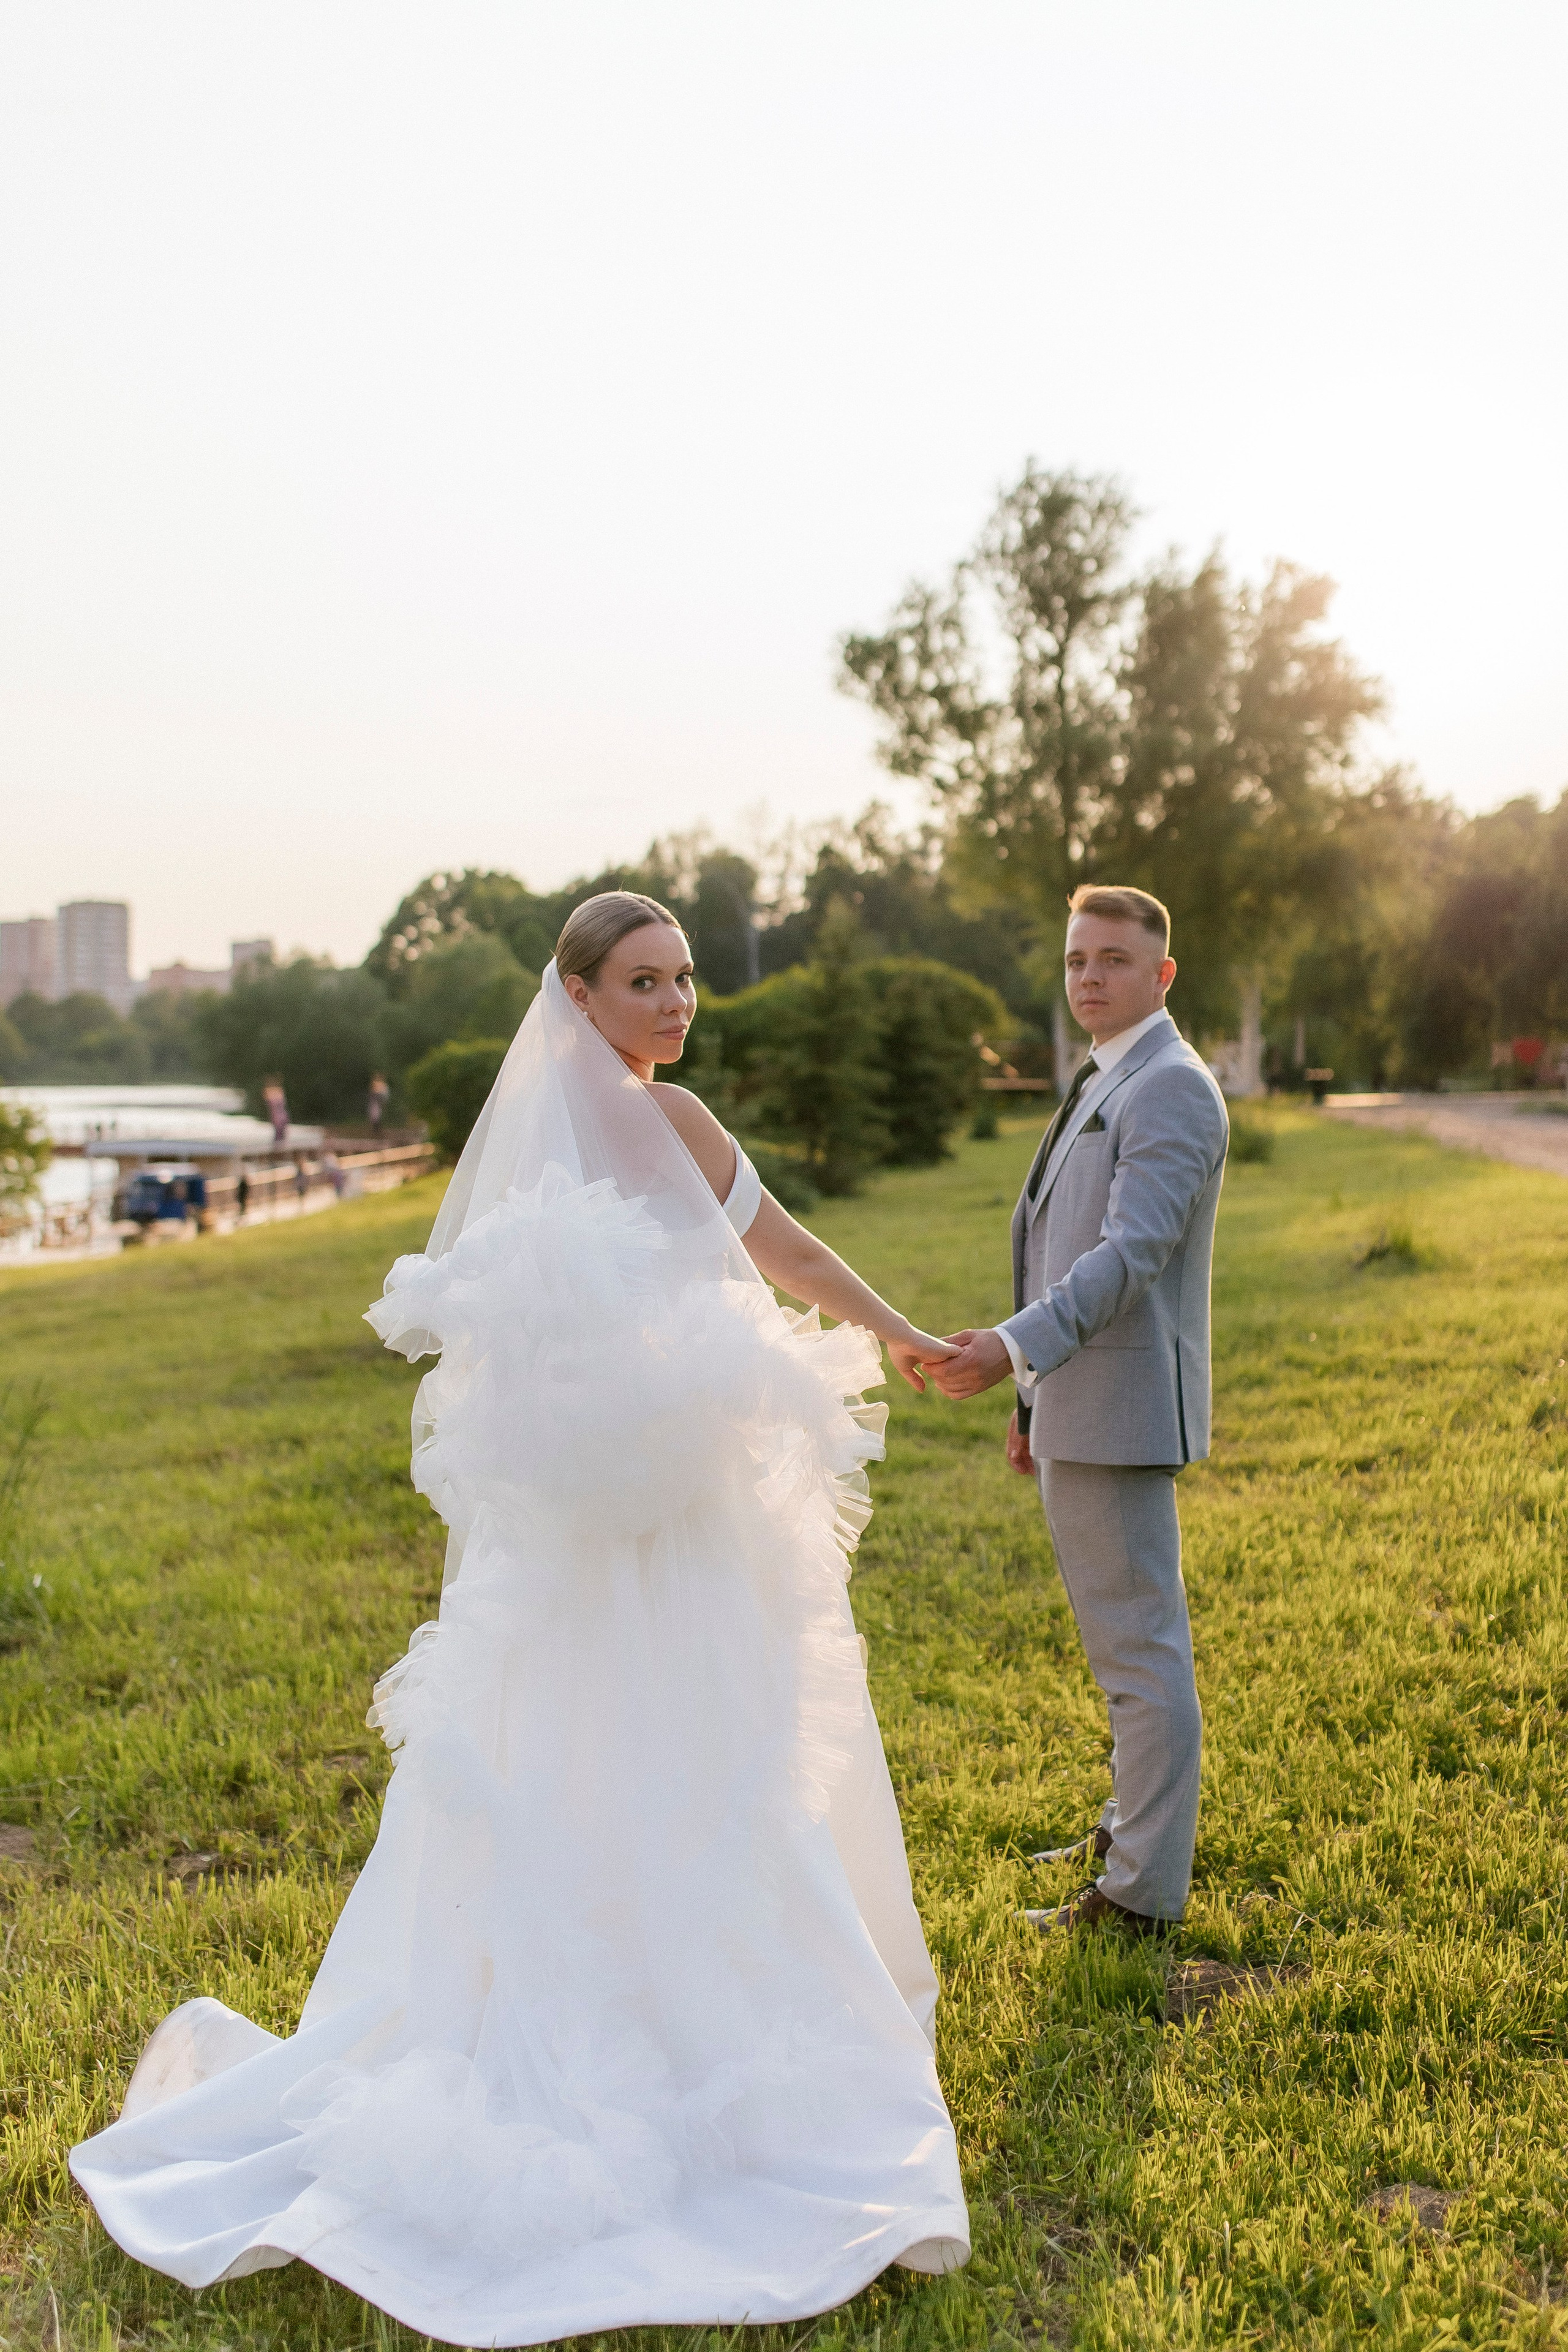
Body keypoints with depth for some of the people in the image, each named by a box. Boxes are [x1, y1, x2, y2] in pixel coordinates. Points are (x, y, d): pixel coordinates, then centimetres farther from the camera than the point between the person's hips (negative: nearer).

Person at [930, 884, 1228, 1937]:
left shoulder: (1171, 1088, -12)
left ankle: (1144, 1890, 8)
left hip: (1121, 1412, -10)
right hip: (1077, 1409, 10)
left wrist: (1016, 1346, -35)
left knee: (1142, 1646, -2)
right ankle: (1139, 1823, 36)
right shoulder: (1106, 1085, 19)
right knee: (1130, 1638, 21)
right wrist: (1035, 1396, 22)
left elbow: (1131, 1252, -24)